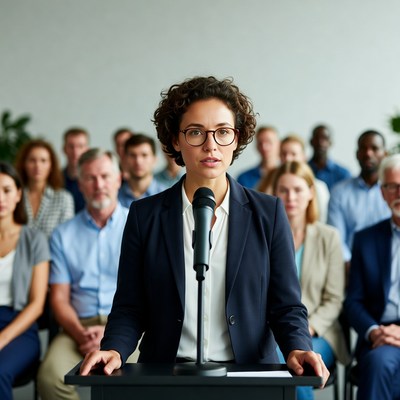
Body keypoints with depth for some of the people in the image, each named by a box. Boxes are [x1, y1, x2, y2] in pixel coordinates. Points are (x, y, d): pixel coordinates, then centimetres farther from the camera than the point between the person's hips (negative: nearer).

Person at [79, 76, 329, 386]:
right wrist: (113, 350, -10)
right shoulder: (145, 216, 10)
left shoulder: (268, 213, 9)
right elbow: (129, 309, 10)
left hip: (248, 375, 0)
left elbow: (286, 306, 9)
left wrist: (297, 349, -10)